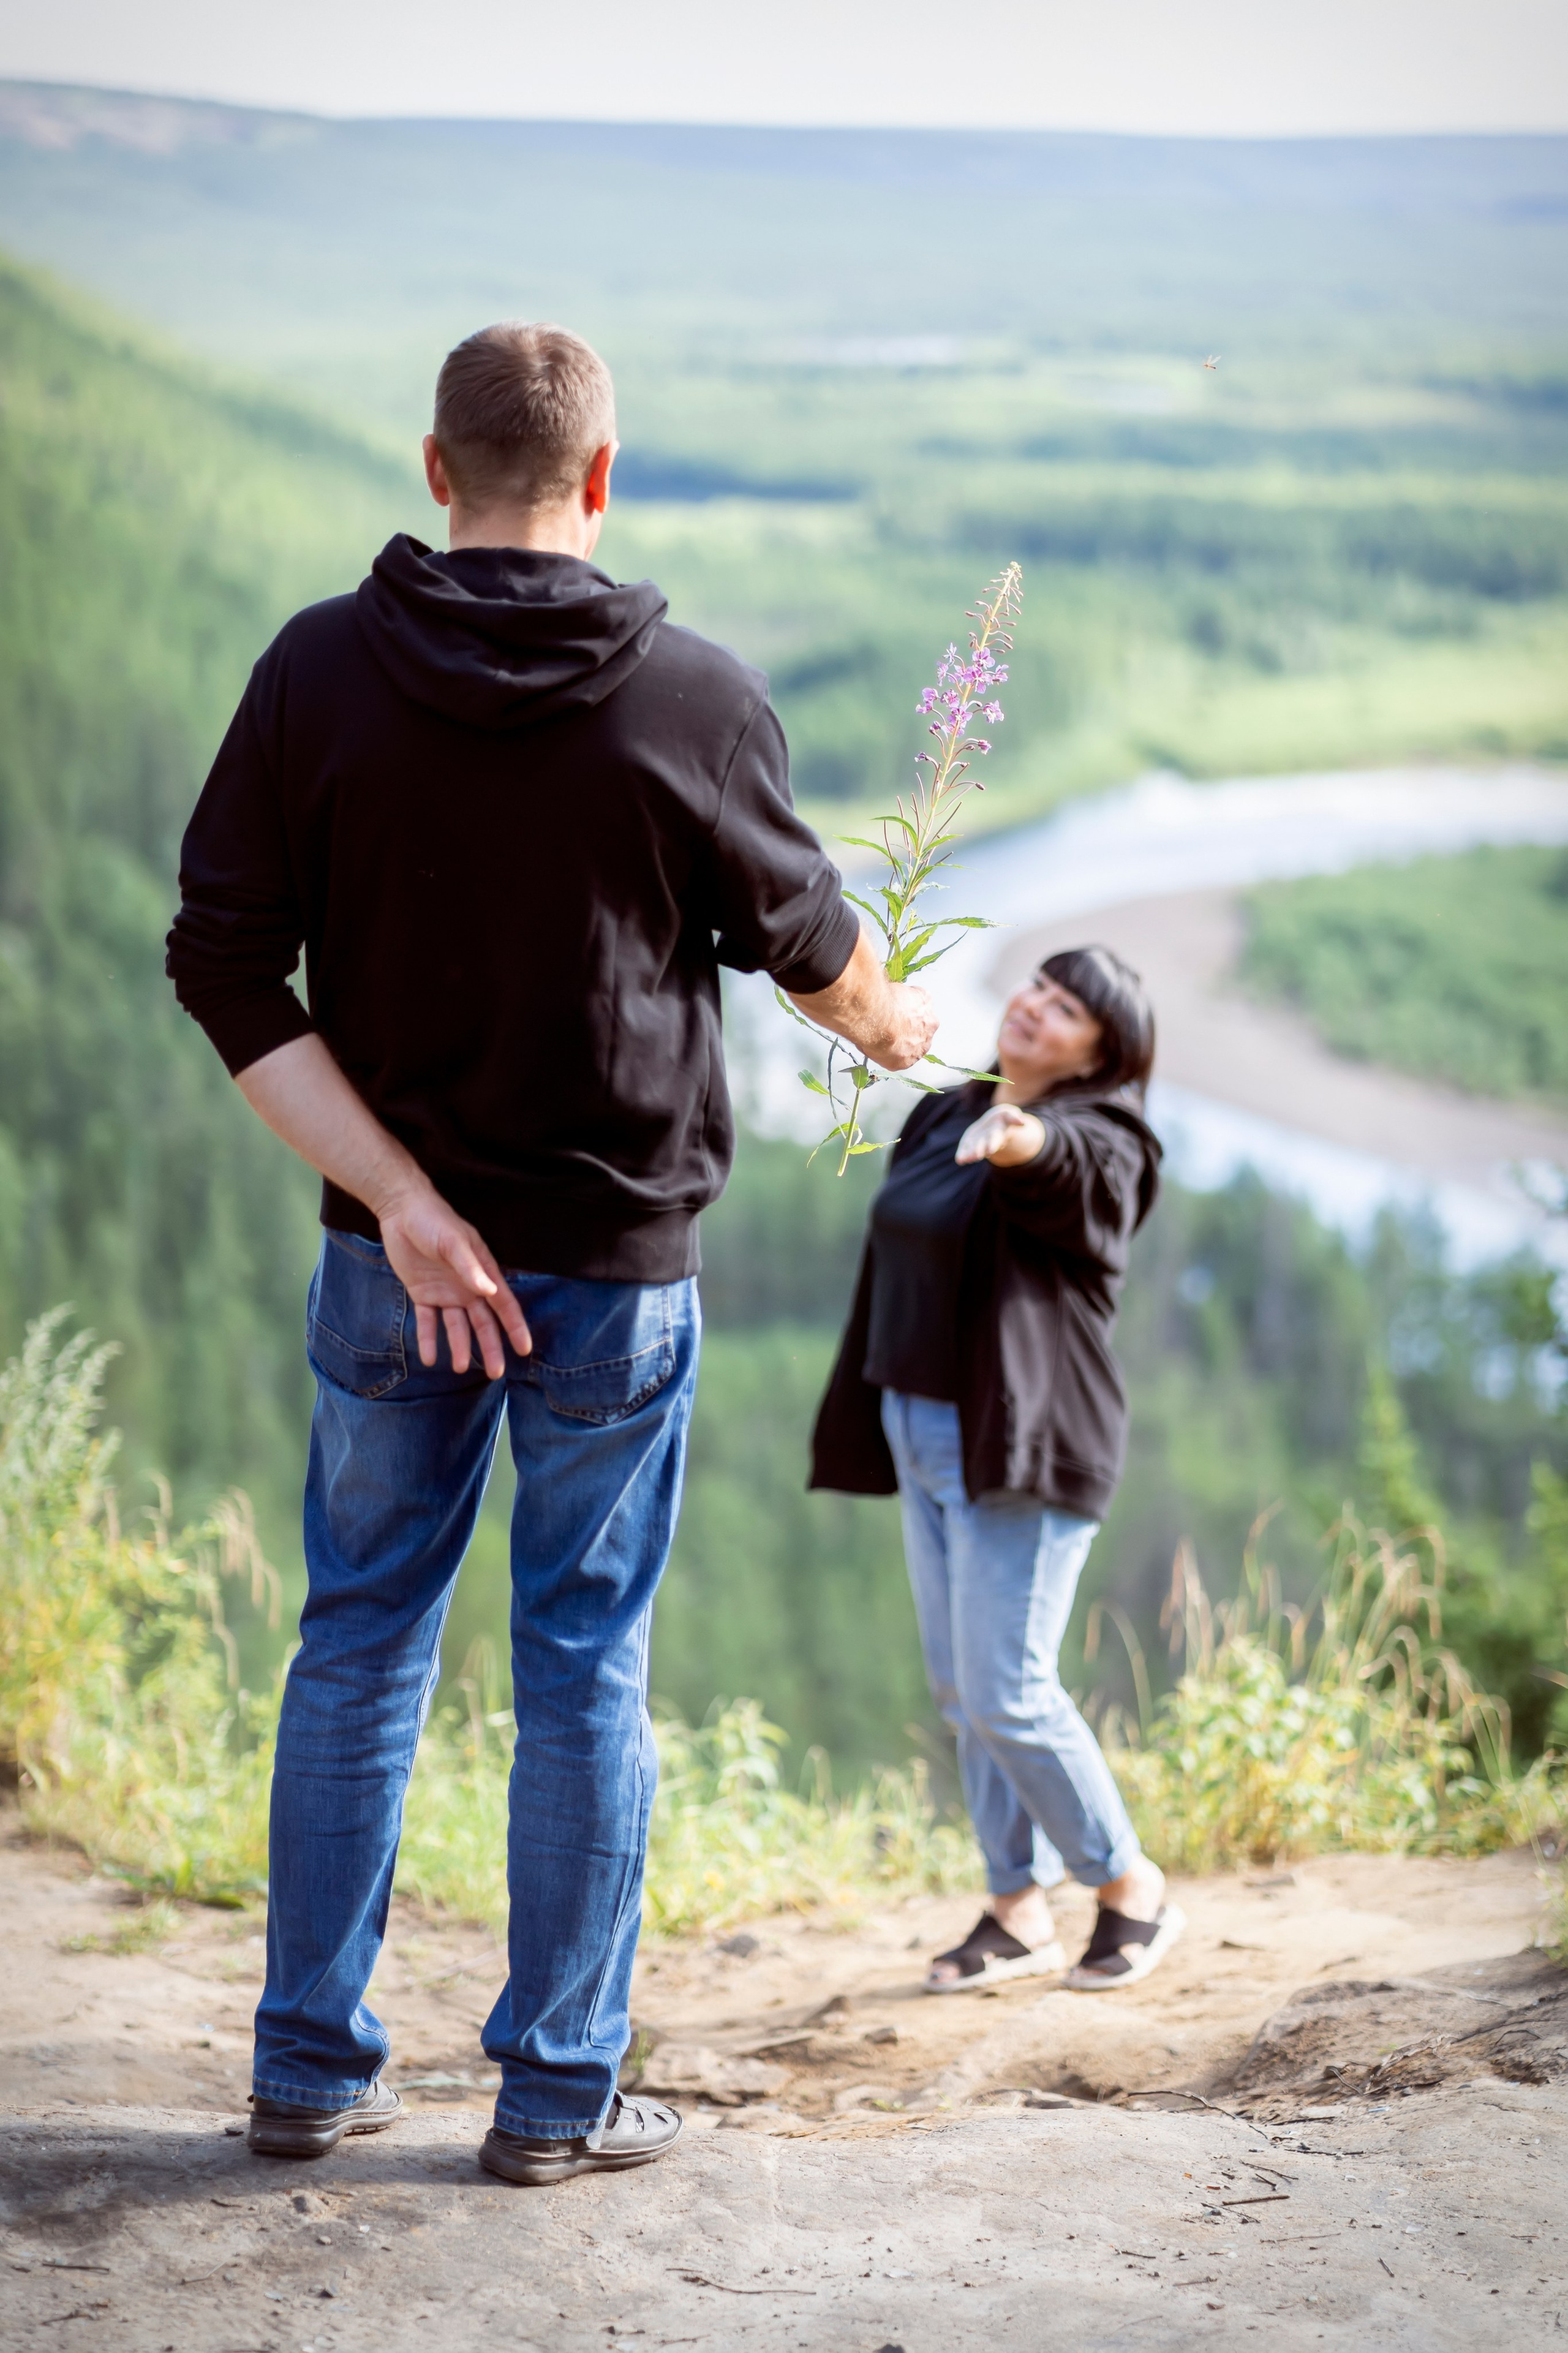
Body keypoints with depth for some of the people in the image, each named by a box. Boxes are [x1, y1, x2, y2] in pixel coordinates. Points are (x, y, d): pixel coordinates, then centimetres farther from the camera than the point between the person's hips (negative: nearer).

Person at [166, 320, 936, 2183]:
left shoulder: (318, 671, -5)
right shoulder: (696, 698, -9)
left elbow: (226, 963, -9)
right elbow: (800, 932, 6)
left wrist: (403, 1201, -10)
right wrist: (891, 1026, 28)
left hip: (386, 1260, 2)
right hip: (617, 1263, -2)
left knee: (357, 1645, 13)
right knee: (584, 1671, 7)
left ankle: (310, 2067, 20)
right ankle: (556, 2095, 14)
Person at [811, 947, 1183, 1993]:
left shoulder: (1099, 1144, -10)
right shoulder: (941, 1120, 13)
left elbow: (1071, 1165, -35)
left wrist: (1026, 1141, -59)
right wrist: (873, 1427, 18)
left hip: (1023, 1448, -8)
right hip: (924, 1437, 8)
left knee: (1006, 1692, -10)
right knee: (960, 1691, 10)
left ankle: (1134, 1889, 8)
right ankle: (1021, 1913, 18)